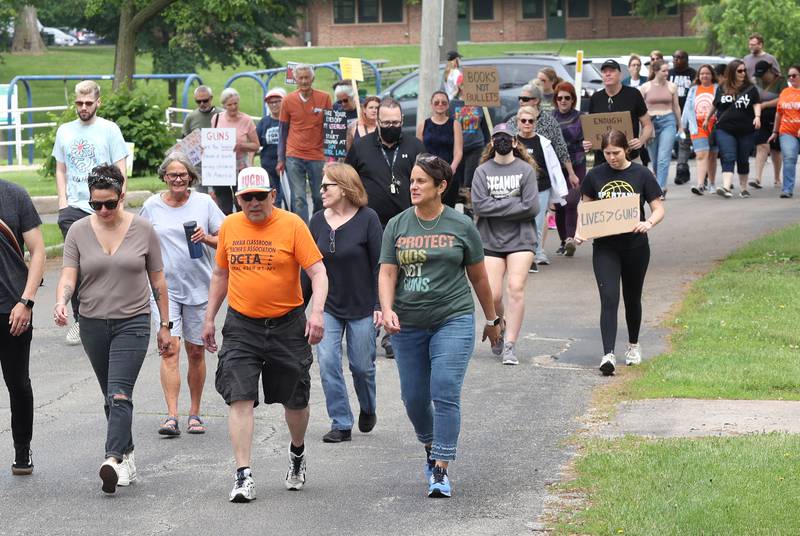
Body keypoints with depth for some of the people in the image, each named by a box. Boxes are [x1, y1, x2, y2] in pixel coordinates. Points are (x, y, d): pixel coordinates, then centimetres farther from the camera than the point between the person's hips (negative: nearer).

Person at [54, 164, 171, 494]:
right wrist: (61, 302, -27)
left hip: (133, 322, -3)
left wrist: (165, 325, 5)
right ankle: (127, 454, 24)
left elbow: (157, 281, 4)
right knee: (111, 396, 12)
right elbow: (68, 275, -5)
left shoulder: (143, 230, -2)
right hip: (93, 324, 3)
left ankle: (114, 460, -27)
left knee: (120, 394, -17)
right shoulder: (78, 231, 1)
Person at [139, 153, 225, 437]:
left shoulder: (204, 202, 2)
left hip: (198, 288, 1)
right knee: (170, 349, -13)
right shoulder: (152, 206, 4)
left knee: (196, 352, 7)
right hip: (164, 287, -1)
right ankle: (171, 416, -18)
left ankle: (194, 414, 20)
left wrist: (207, 238, -14)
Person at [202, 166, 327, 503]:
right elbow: (221, 275, 17)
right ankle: (243, 476, -12)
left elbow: (318, 273, -11)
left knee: (295, 400, 11)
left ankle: (297, 452, 41)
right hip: (241, 326, 2)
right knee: (240, 398, -12)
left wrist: (317, 312, -26)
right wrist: (209, 319, 16)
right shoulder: (229, 226, 4)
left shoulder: (292, 225, -8)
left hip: (287, 324, -2)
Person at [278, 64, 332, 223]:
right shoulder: (288, 100, 1)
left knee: (320, 198, 6)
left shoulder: (324, 98, 0)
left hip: (318, 156, 0)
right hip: (294, 157, 0)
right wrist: (281, 159, 6)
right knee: (298, 198, -6)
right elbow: (283, 131, 8)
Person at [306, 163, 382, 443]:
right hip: (327, 306, 3)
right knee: (328, 363, -7)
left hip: (362, 306, -3)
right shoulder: (318, 221, 1)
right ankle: (341, 423, 2)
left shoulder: (367, 219, -10)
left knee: (361, 364, 5)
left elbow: (379, 265, -8)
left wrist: (380, 305, -11)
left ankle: (368, 409, 34)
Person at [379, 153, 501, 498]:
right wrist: (387, 309, -18)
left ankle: (441, 470, -12)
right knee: (414, 397, 9)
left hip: (453, 319, -3)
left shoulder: (461, 226, 1)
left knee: (445, 392, -14)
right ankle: (431, 448, 38)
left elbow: (478, 277, 10)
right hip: (407, 324, 3)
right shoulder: (397, 226, 5)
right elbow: (387, 273, 0)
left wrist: (492, 320, 17)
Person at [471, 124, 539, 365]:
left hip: (520, 239, -1)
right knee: (493, 295, -4)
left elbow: (532, 207, -6)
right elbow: (479, 205, -7)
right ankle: (500, 331, 26)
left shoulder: (526, 170, 3)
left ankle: (509, 345, -11)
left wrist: (498, 207, -7)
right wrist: (514, 204, -9)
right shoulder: (482, 171, 5)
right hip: (490, 240, 1)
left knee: (515, 289, -14)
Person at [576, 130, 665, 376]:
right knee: (609, 298, -14)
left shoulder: (641, 174, -3)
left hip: (635, 246, 0)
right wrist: (580, 231, -7)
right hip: (605, 247, 0)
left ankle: (633, 345, 38)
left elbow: (658, 208, -2)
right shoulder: (595, 176, 1)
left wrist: (649, 223, -23)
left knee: (632, 298, 16)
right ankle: (608, 355, -21)